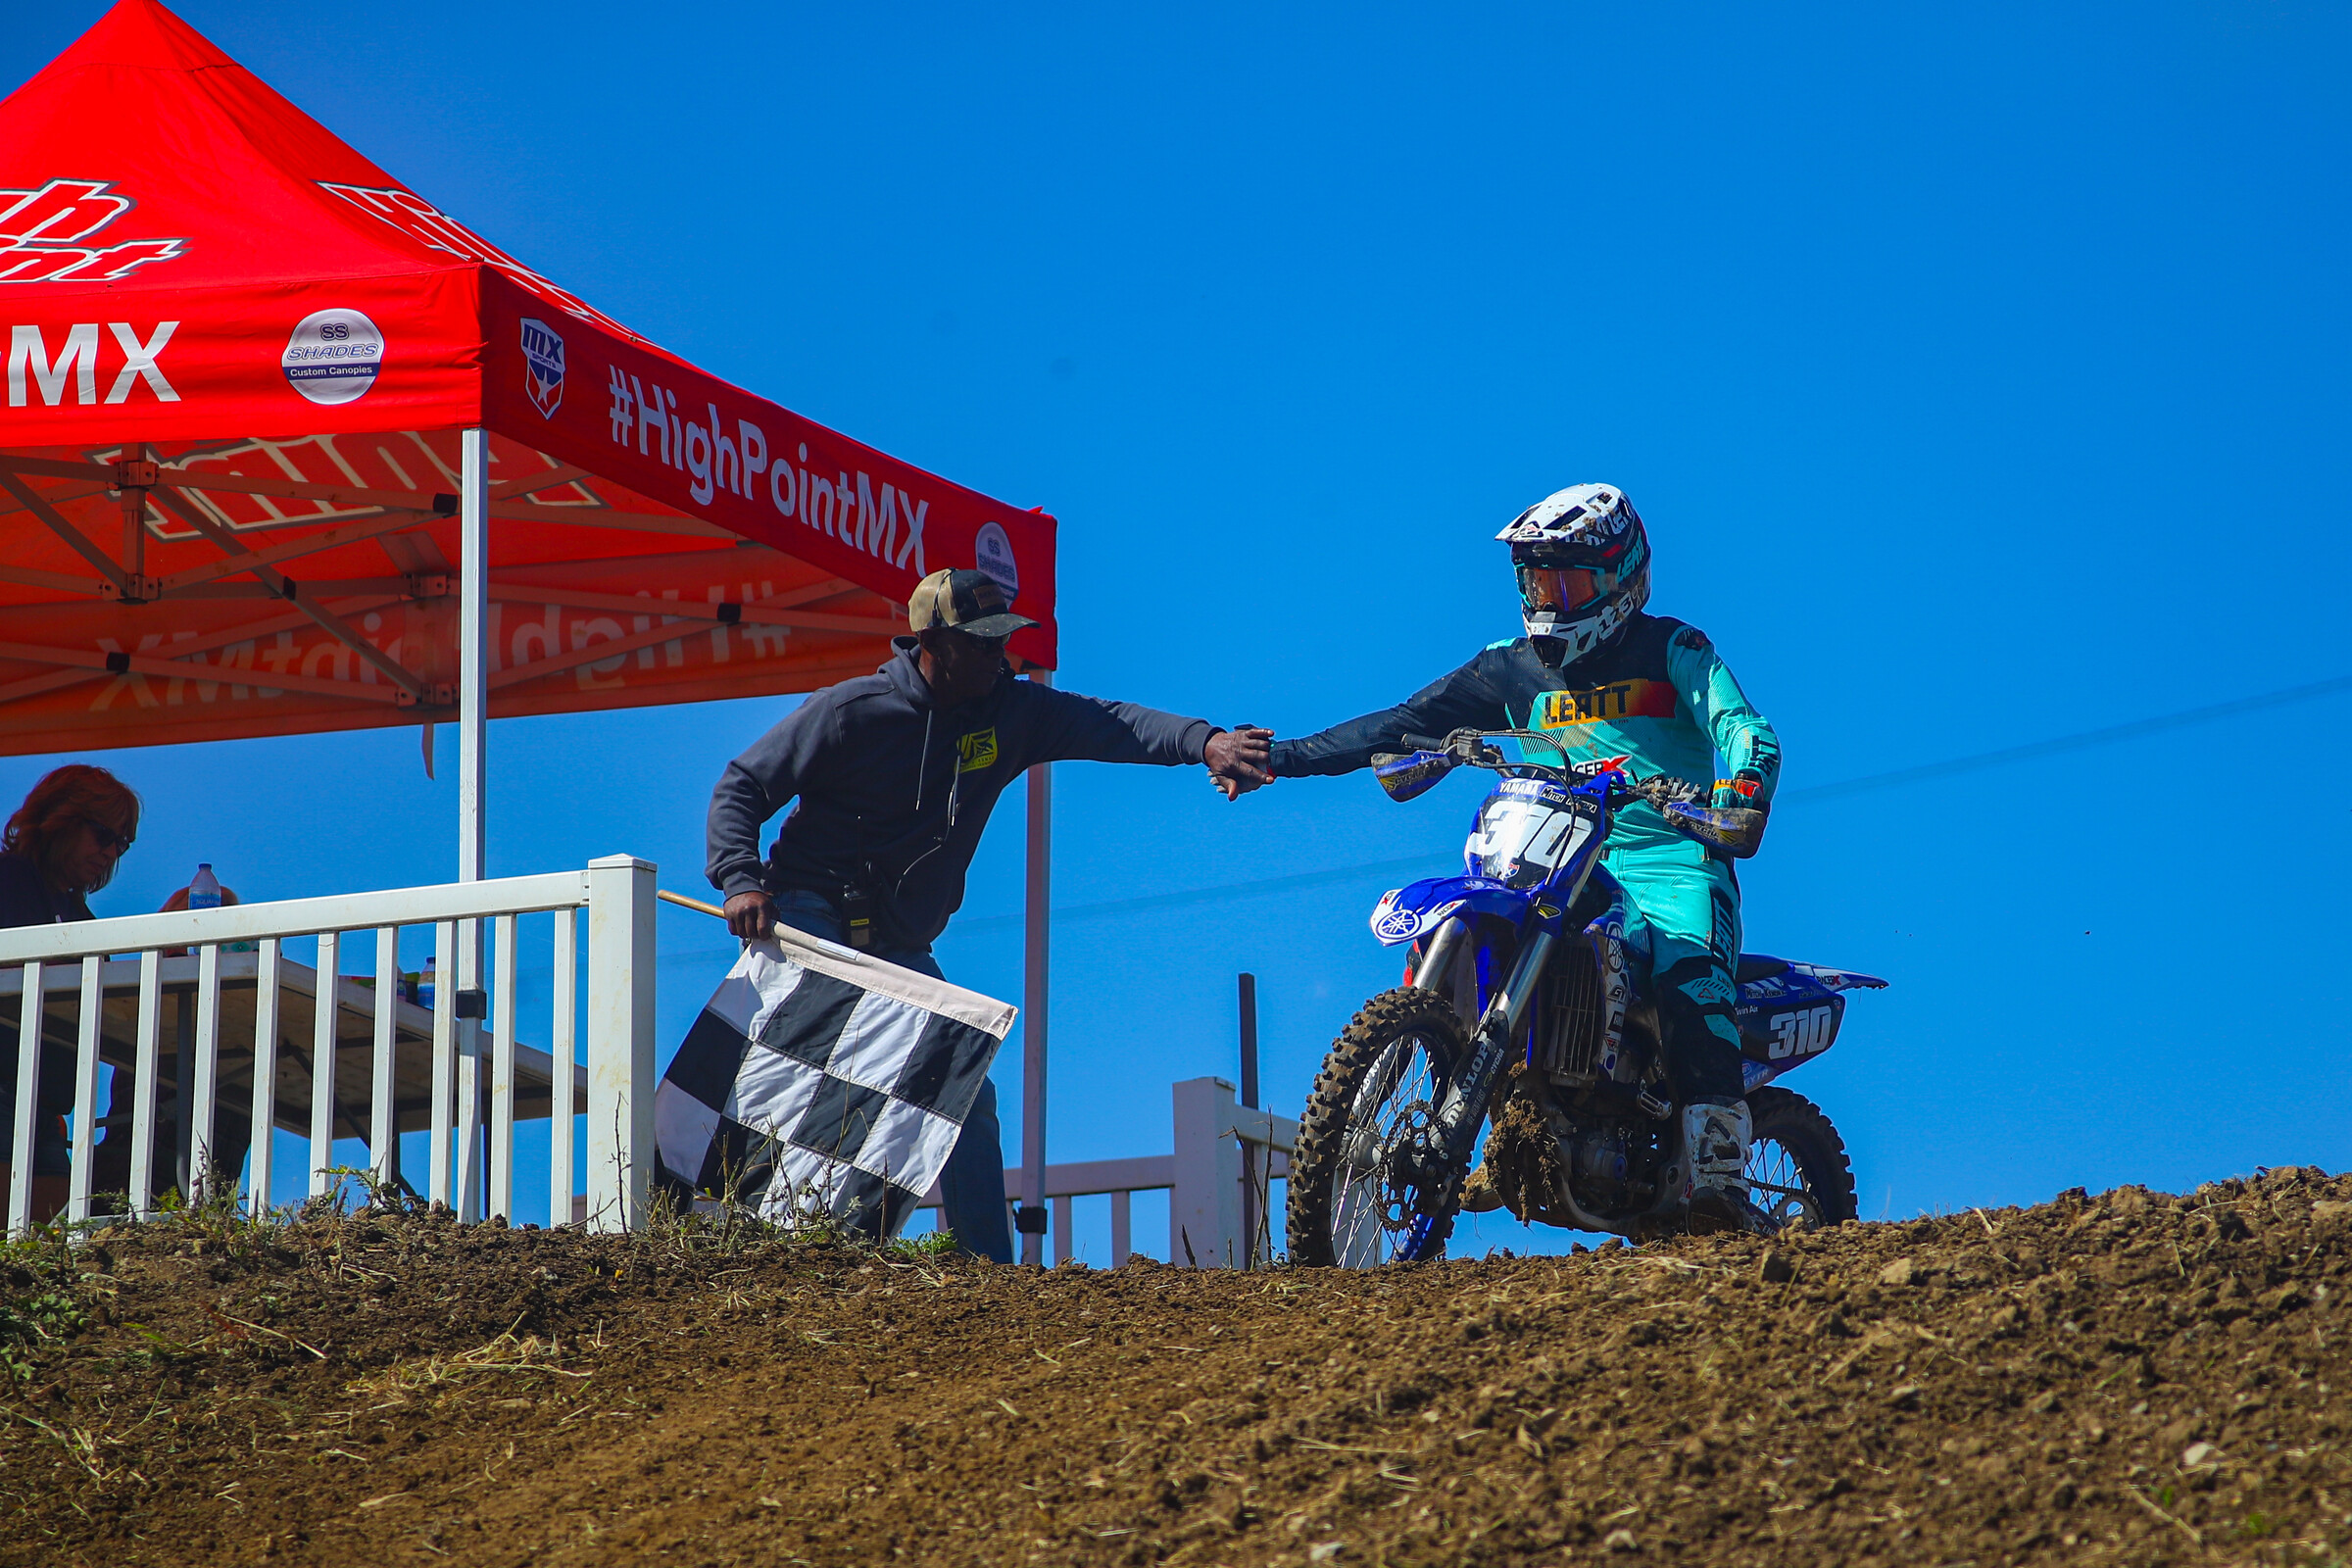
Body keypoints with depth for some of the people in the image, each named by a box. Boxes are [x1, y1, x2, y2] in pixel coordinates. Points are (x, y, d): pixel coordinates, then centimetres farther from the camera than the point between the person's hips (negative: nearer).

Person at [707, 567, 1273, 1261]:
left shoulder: (1010, 710, 1)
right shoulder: (851, 711, -11)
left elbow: (1106, 724, -13)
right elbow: (741, 787, -6)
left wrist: (1203, 741, -32)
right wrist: (741, 880, -24)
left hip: (901, 948, 5)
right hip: (811, 922, -5)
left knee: (968, 1096, 1)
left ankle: (990, 1270, 6)